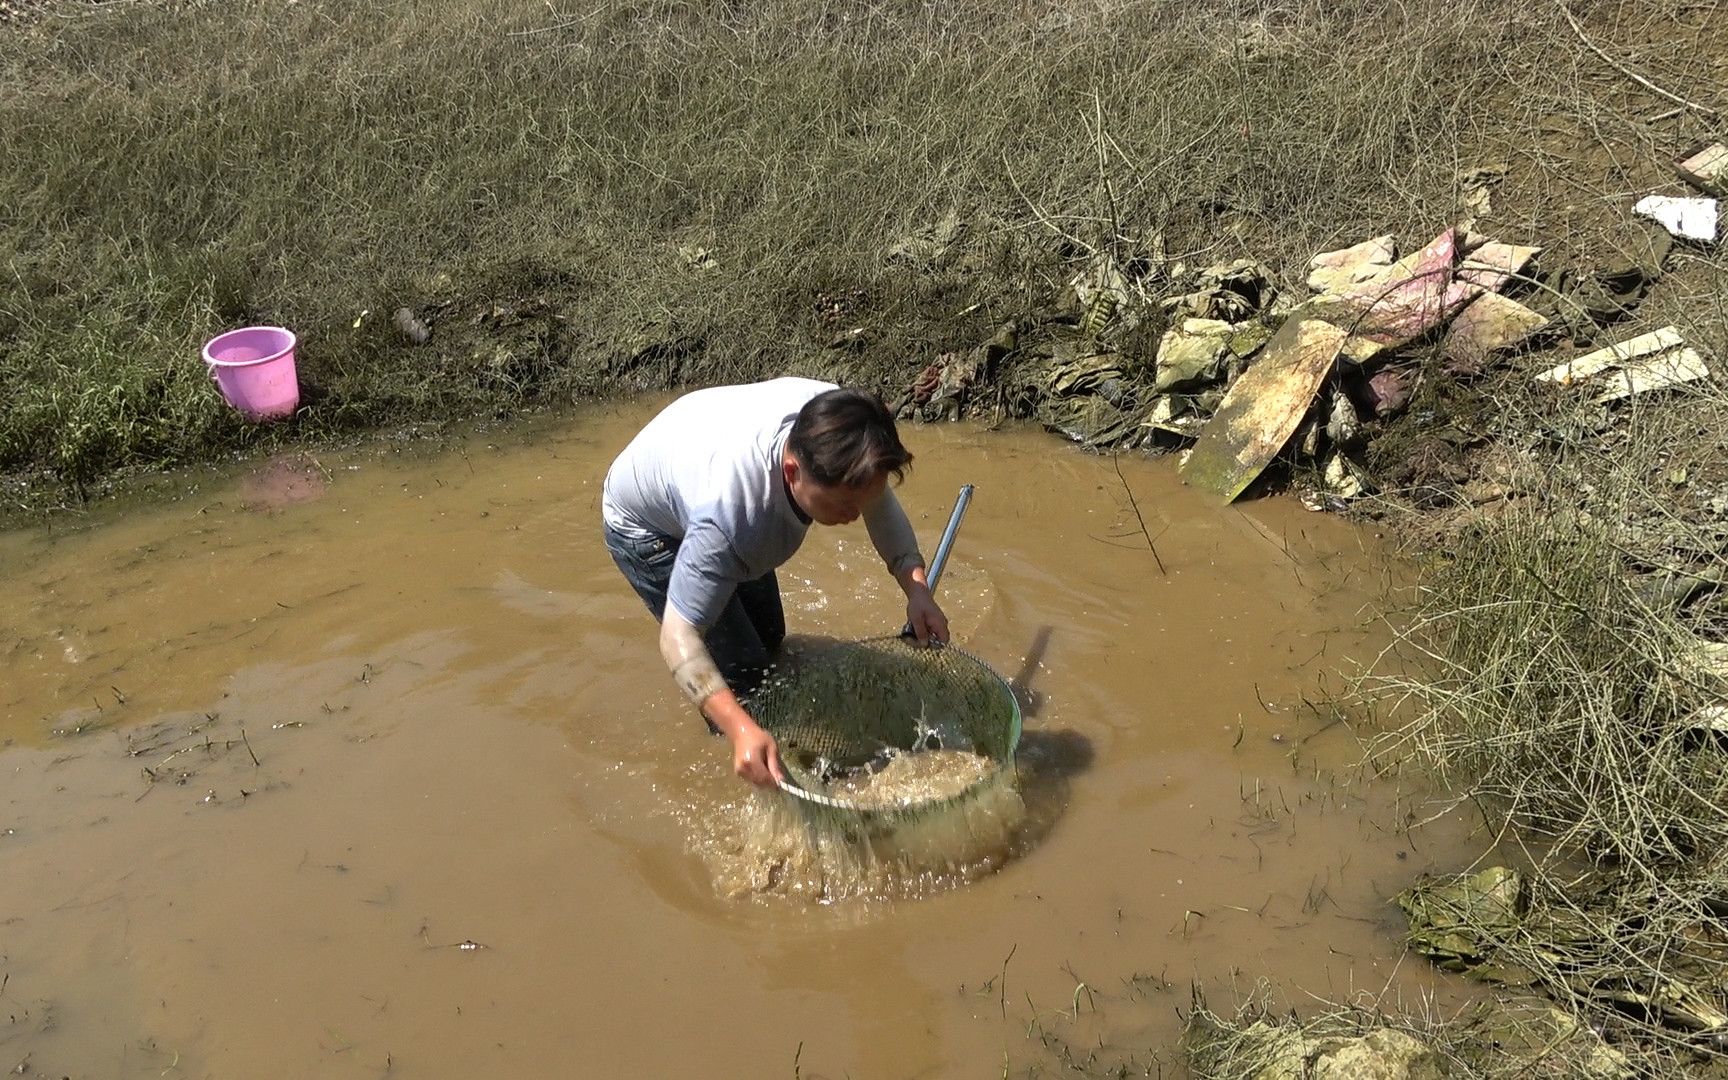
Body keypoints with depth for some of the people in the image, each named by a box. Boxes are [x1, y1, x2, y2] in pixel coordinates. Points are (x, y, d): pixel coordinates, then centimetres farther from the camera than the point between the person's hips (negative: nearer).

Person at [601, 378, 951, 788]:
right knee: (742, 668, -12)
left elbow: (880, 503, -11)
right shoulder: (728, 514, -49)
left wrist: (916, 588, -23)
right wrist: (741, 729, -52)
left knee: (770, 640, 17)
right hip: (647, 531, -6)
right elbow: (679, 635, -40)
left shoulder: (836, 424, -31)